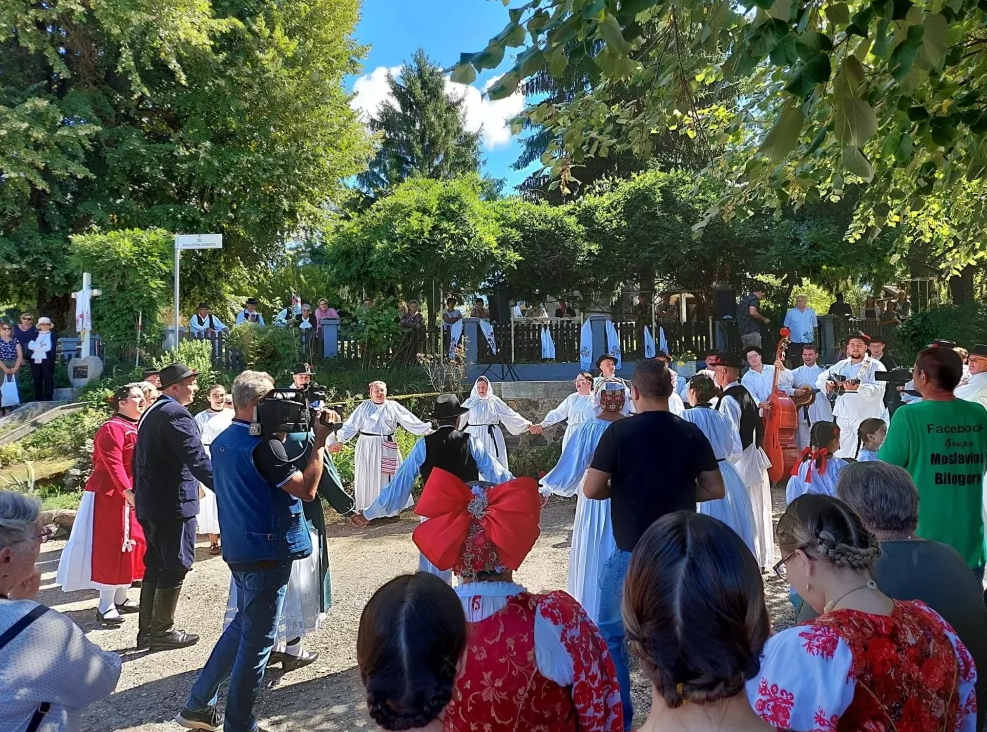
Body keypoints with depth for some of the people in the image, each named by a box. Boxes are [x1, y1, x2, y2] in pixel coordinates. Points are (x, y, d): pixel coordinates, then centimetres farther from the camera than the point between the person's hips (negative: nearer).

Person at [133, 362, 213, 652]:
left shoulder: (150, 413, 14)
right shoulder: (175, 413, -17)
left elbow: (139, 459, 21)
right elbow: (197, 458, -26)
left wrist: (140, 495, 27)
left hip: (149, 503, 10)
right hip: (174, 503, -10)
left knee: (155, 565, 16)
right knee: (175, 567, 1)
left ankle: (147, 630, 23)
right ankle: (162, 632, 11)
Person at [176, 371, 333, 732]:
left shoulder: (223, 441, 8)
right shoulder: (262, 444, -21)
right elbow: (307, 489, -22)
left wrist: (279, 436, 7)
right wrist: (320, 442, -16)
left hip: (240, 548, 9)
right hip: (266, 551, -9)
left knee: (243, 625, 24)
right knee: (258, 640, 4)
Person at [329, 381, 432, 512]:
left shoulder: (393, 406, 2)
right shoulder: (364, 407, 0)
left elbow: (410, 421, 0)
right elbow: (351, 425, -3)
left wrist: (427, 430, -7)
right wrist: (340, 440, -14)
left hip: (387, 447, 1)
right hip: (367, 447, -1)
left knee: (388, 477, 5)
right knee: (367, 478, 4)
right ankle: (366, 509, 11)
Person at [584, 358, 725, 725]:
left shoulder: (619, 431, -12)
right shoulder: (691, 433, -1)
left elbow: (591, 489, -11)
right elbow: (715, 490, 3)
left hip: (632, 551, -4)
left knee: (610, 632, 12)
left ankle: (618, 715, 17)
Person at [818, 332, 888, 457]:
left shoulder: (875, 366, -2)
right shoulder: (841, 365, 15)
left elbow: (877, 389, -18)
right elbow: (821, 378, 21)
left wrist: (857, 387, -33)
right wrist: (827, 384, -1)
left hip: (867, 418, -5)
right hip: (843, 417, 5)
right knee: (844, 455, 9)